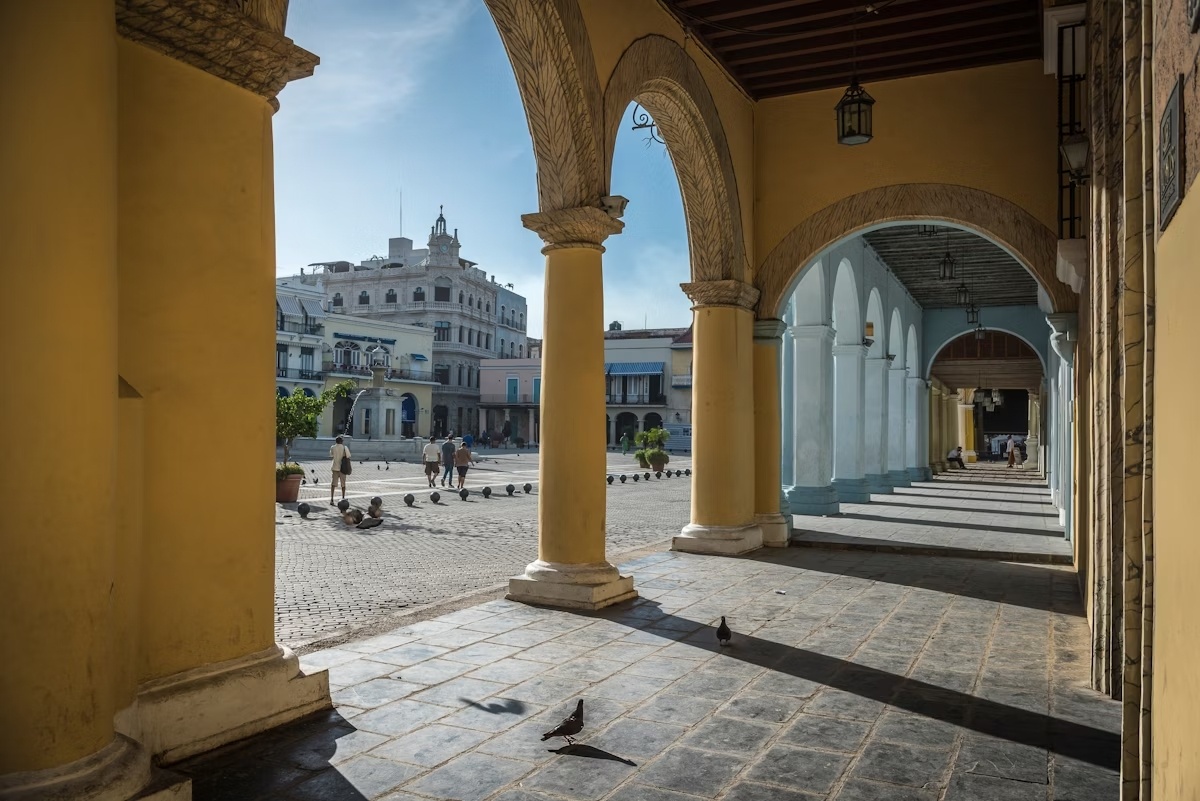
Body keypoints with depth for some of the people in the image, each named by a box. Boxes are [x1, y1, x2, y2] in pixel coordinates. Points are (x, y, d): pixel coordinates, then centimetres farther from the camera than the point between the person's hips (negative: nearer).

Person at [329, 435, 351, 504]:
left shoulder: (332, 447, -1)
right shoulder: (344, 448, -6)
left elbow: (331, 456, 10)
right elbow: (348, 457, -10)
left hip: (335, 467, 1)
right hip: (342, 467, -1)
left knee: (333, 483, 2)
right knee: (343, 483, 12)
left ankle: (331, 499, -9)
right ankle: (343, 498, 19)